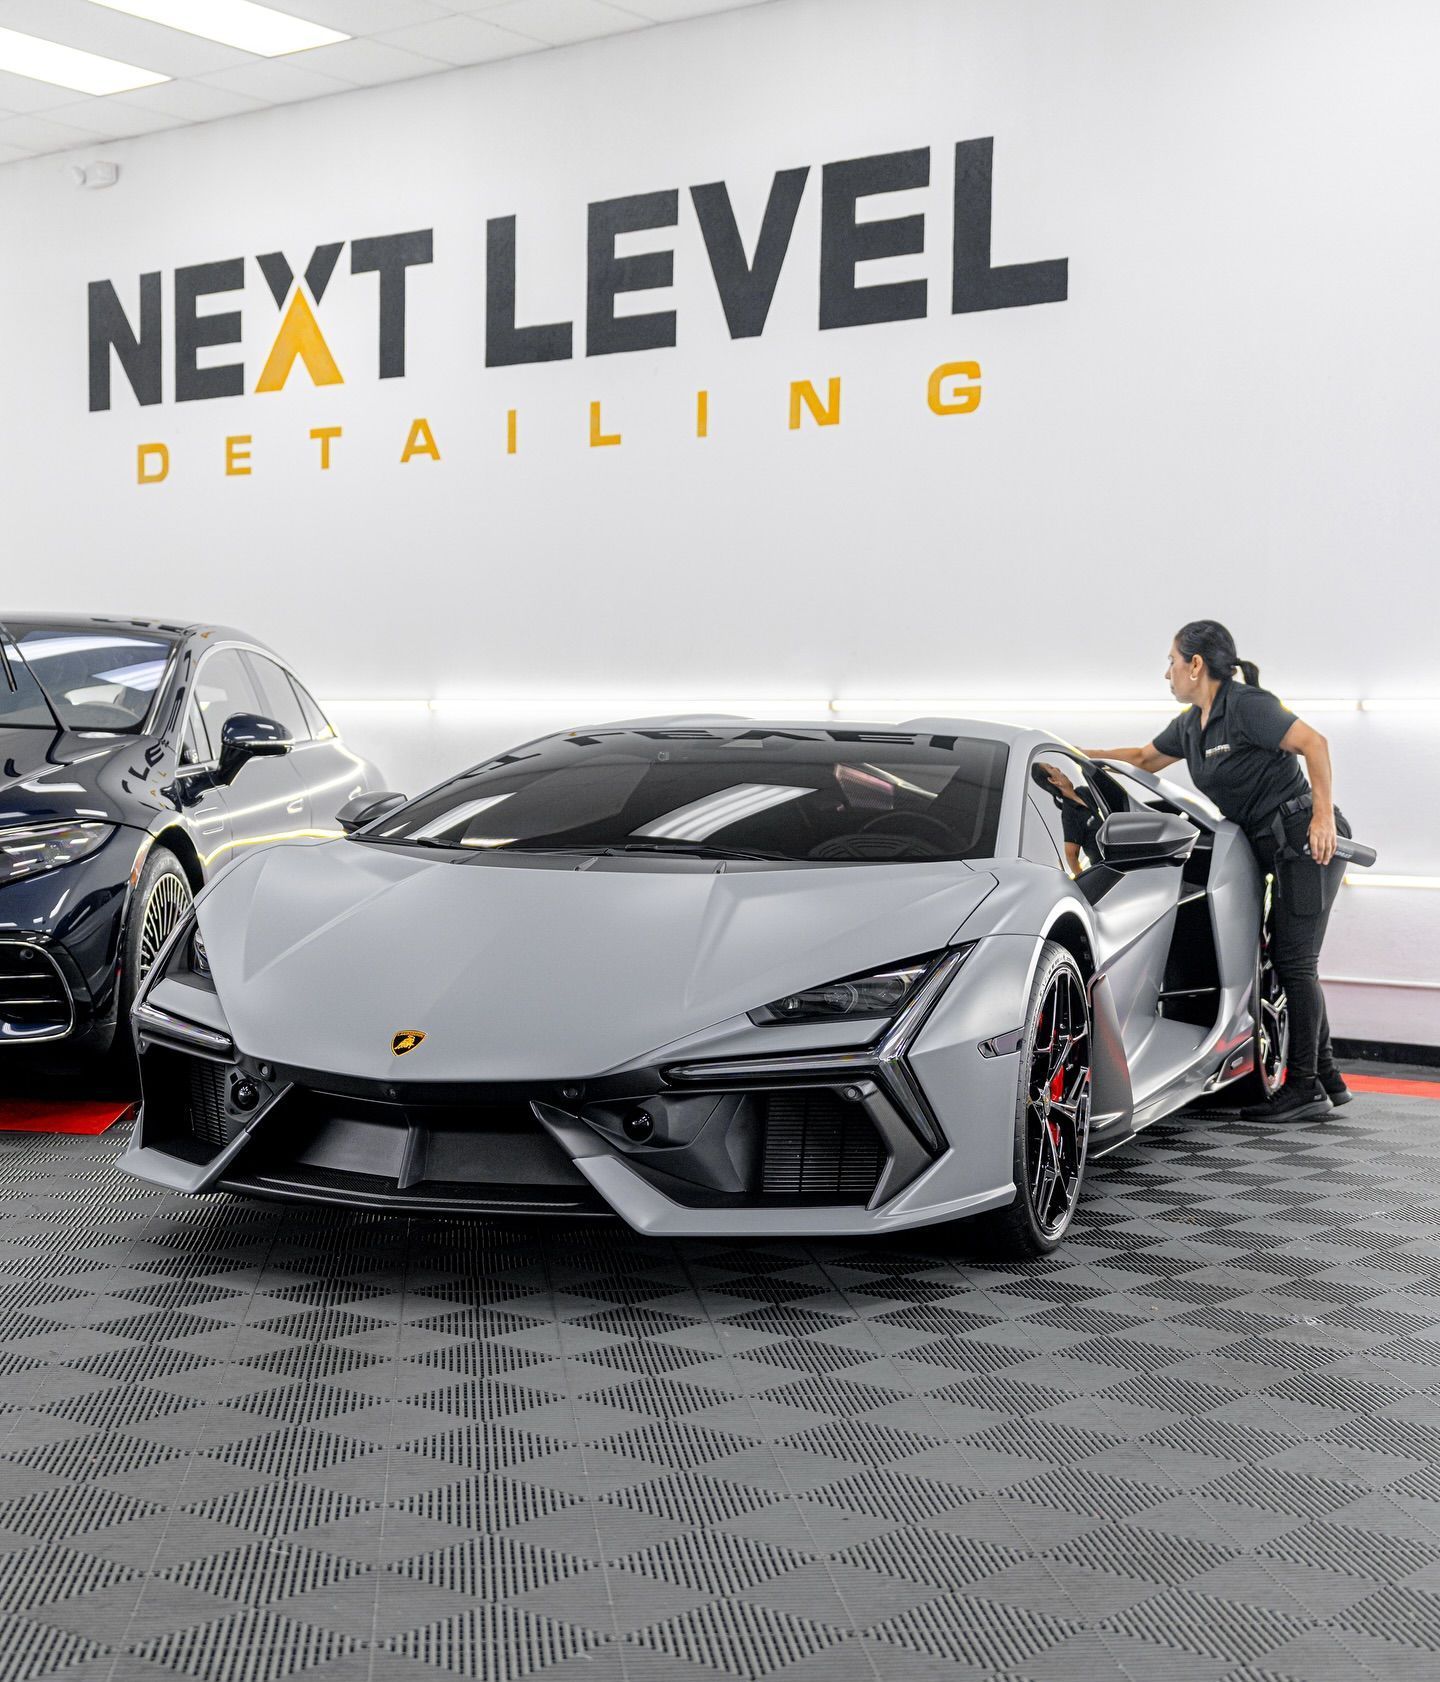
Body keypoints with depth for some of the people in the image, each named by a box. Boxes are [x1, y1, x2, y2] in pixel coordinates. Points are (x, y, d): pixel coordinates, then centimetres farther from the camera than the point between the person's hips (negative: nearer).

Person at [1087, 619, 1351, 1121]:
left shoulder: (1246, 705, -14)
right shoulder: (1191, 725, 14)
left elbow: (1313, 743, -19)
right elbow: (1143, 758, 28)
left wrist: (1324, 815, -23)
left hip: (1306, 837, -9)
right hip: (1276, 845, 9)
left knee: (1294, 961, -9)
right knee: (1293, 962, 10)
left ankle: (1305, 1087, -5)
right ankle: (1326, 1077, 17)